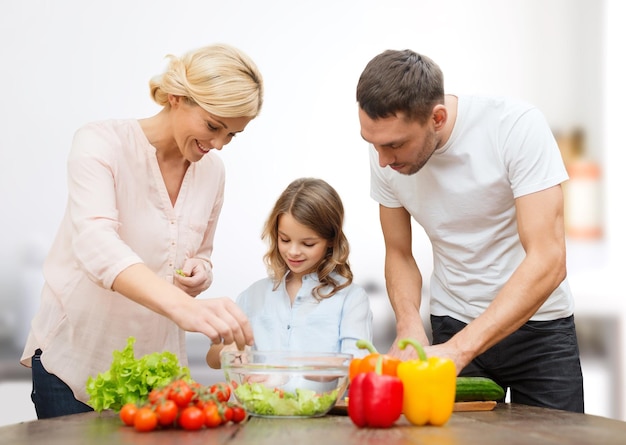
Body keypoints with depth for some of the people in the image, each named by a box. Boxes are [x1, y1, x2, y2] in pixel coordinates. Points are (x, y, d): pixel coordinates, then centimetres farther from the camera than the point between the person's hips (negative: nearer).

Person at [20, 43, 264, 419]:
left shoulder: (212, 169, 3)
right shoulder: (101, 144, -14)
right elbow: (96, 246, -32)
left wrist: (199, 274, -9)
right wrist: (182, 306, -48)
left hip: (156, 365, 5)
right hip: (75, 360, -4)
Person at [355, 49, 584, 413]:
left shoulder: (518, 126, -24)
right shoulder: (385, 153, -10)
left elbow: (548, 262, -29)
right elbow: (399, 255, 2)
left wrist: (458, 350, -35)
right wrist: (410, 325, -18)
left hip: (537, 325, -3)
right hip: (452, 324, 3)